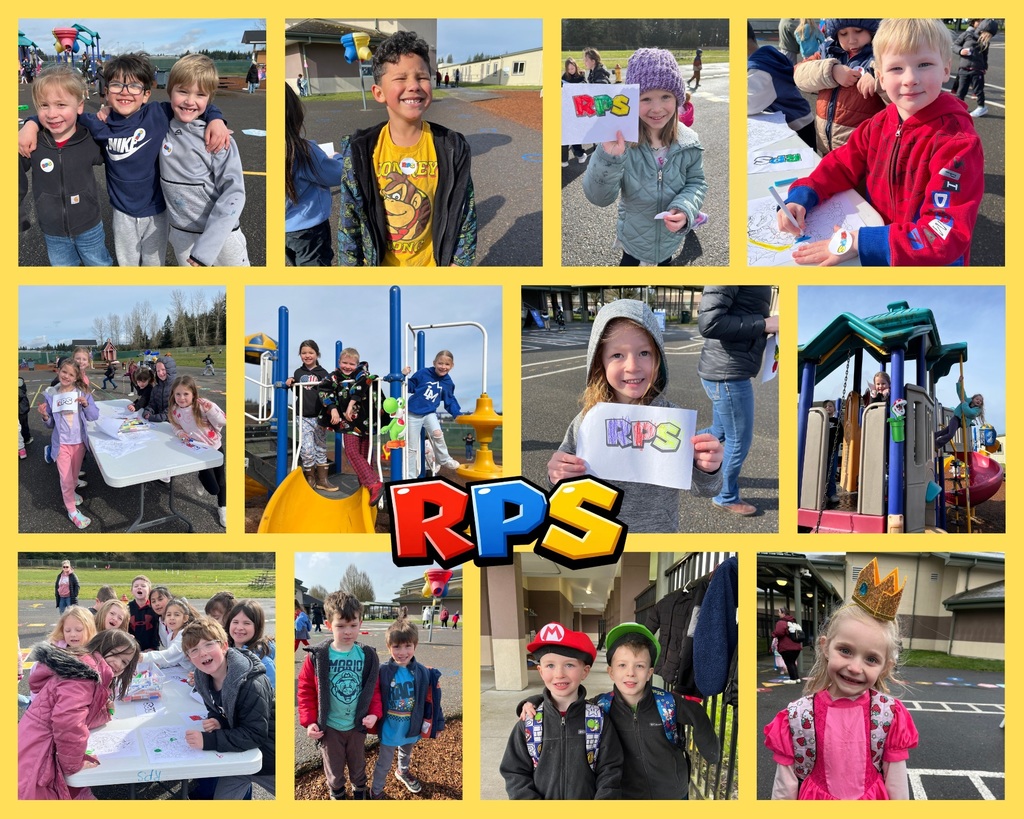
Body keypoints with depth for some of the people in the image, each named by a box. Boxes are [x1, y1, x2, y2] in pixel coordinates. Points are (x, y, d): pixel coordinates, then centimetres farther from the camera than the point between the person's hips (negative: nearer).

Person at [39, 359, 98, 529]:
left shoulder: (82, 392, -7)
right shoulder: (51, 394, -6)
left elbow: (94, 416, -6)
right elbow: (50, 424, 2)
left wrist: (86, 404, -23)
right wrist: (45, 416, -20)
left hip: (79, 441, 1)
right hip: (61, 443, -1)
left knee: (74, 474, 19)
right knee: (66, 478, -1)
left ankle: (70, 493, 48)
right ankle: (72, 511, 14)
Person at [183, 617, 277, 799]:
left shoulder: (251, 685, -33)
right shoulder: (203, 677, -9)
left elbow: (255, 735, -33)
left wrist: (208, 741, -40)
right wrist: (216, 721, -19)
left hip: (267, 759, -6)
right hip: (237, 755, 6)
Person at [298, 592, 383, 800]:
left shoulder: (368, 656, -9)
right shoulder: (317, 656, -16)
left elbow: (374, 688, 0)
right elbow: (306, 690, -8)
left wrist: (375, 713, -13)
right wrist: (309, 721, -14)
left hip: (357, 725, 2)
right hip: (329, 727, -2)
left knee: (358, 765, 22)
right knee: (334, 770, 16)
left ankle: (359, 791, 47)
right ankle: (337, 795, 41)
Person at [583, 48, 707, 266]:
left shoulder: (688, 142, -19)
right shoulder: (620, 141, -29)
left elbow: (696, 182, -5)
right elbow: (599, 197, -31)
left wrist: (685, 209, -27)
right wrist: (609, 158, -50)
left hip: (671, 234, 3)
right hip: (634, 234, -3)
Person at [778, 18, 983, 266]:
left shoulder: (958, 143, -18)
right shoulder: (880, 125, 1)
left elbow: (946, 235, -24)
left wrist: (859, 243, -31)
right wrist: (801, 197, -9)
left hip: (931, 264, -5)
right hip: (876, 258, 5)